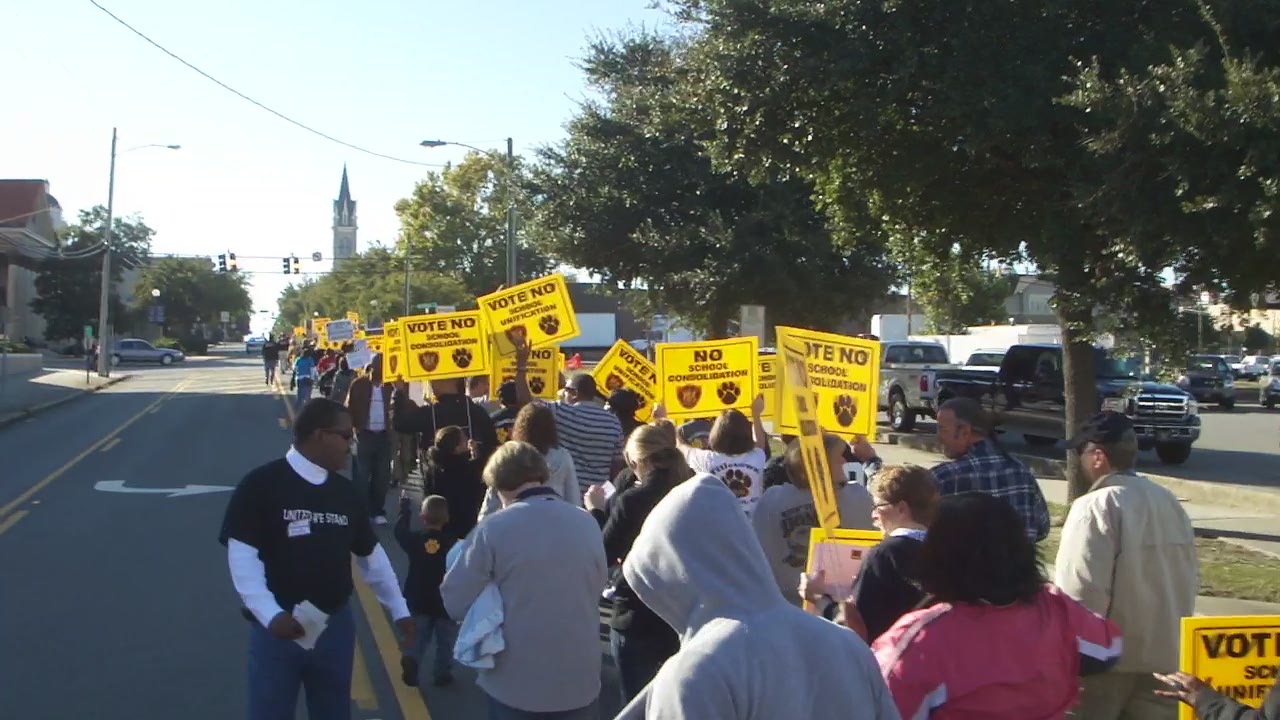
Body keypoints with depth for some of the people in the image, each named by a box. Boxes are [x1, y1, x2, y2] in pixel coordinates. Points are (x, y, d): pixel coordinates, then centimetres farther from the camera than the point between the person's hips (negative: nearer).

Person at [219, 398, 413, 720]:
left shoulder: (345, 492, 6)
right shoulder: (260, 484, -11)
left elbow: (371, 555, 14)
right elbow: (242, 555, -14)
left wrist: (399, 609, 16)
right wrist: (270, 616, -23)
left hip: (336, 625, 5)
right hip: (278, 626, -4)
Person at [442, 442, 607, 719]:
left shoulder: (494, 529, -14)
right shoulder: (588, 524, -3)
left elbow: (455, 603, -9)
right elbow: (595, 590, 8)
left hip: (516, 685, -2)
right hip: (580, 681, 3)